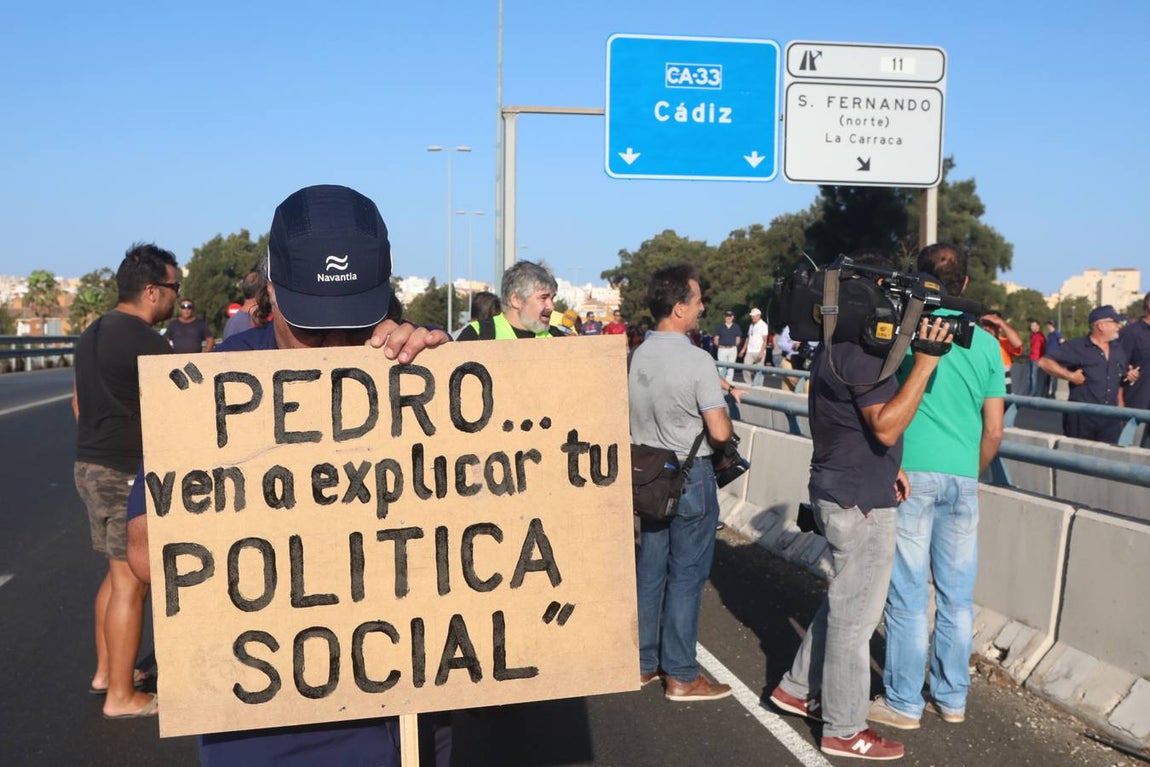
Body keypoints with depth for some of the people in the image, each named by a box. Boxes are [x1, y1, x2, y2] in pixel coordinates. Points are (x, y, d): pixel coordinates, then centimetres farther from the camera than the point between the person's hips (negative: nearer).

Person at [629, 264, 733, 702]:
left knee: (649, 570, 14)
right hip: (691, 477, -7)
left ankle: (643, 663, 25)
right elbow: (720, 432, -20)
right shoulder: (696, 360, -18)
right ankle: (681, 676, 11)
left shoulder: (638, 355, 2)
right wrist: (724, 422, 2)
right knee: (685, 576, 2)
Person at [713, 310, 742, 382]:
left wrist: (733, 346, 2)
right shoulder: (720, 327, 3)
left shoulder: (736, 327, 7)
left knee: (731, 368, 1)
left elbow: (738, 339, 9)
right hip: (722, 349, -1)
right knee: (721, 368, -1)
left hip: (733, 349, 1)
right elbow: (716, 339, 5)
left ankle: (729, 383, 5)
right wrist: (719, 346, -1)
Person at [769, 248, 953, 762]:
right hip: (860, 502, -10)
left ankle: (798, 689, 33)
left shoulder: (837, 345, 12)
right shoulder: (860, 351, -21)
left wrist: (887, 465, 15)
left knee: (843, 603, 23)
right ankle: (843, 730, 15)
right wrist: (925, 363, -29)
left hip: (843, 492, 10)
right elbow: (886, 427, -26)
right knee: (855, 615, 2)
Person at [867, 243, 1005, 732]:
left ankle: (903, 703, 9)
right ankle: (951, 698, 22)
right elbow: (994, 431, 8)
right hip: (962, 479, 4)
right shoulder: (985, 343, 7)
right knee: (957, 596, 11)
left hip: (911, 473, -4)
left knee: (909, 595, 1)